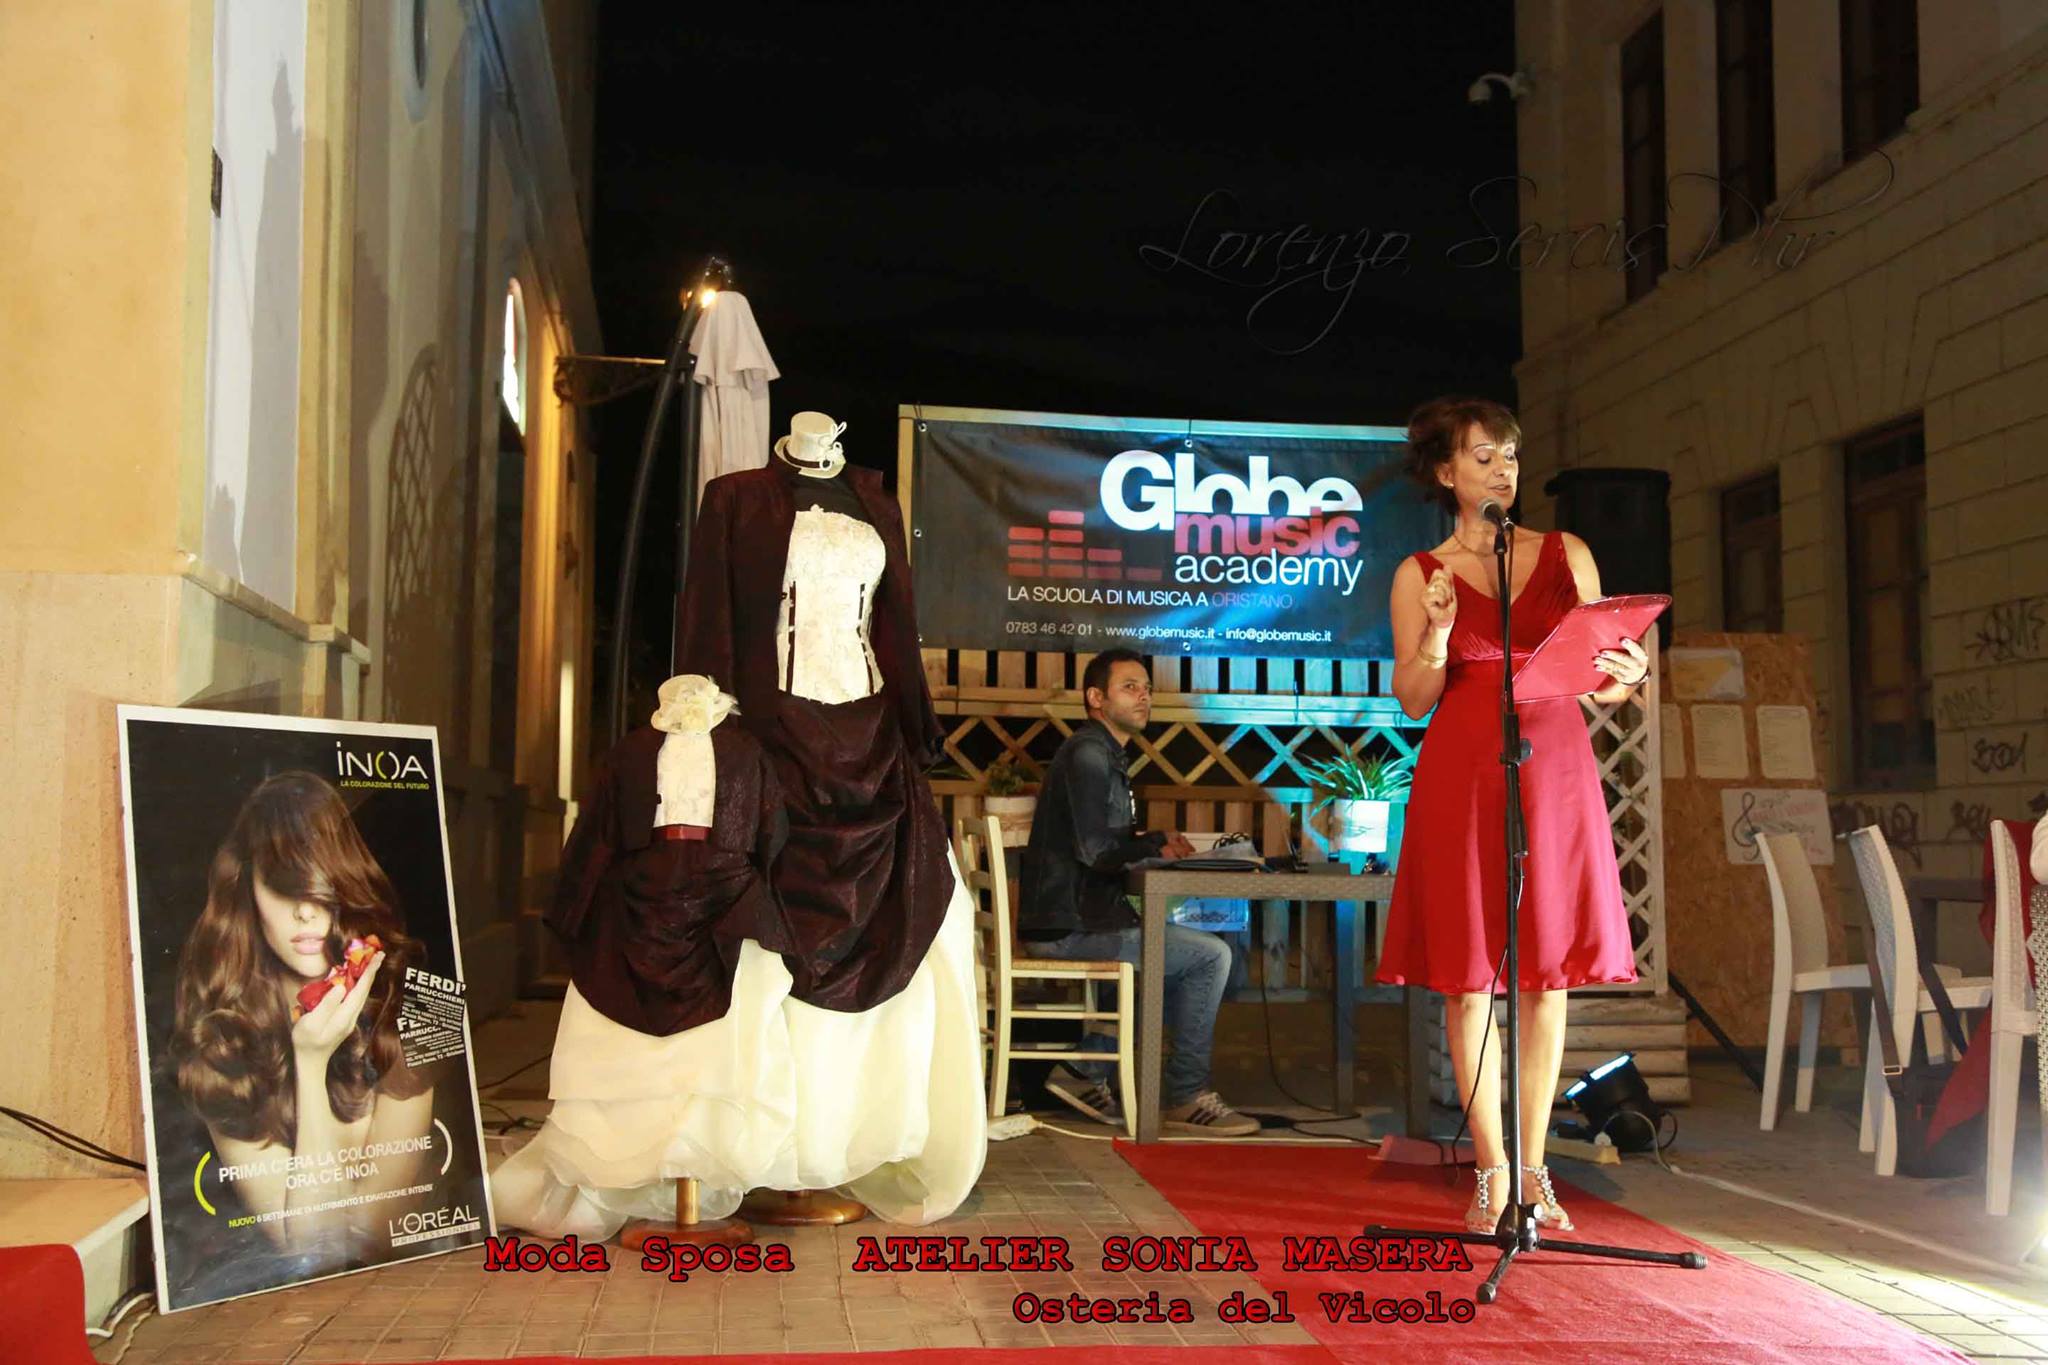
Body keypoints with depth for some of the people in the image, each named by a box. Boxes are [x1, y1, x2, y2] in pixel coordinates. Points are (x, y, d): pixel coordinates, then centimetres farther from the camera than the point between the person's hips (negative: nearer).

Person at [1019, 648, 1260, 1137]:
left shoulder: (1104, 755, 21)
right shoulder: (1087, 755, -12)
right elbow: (1096, 848, -22)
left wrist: (1152, 845, 2)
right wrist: (1156, 843, -6)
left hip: (1076, 917, 10)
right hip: (1069, 928, -10)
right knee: (1211, 955, -10)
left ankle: (1091, 1073, 16)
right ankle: (1185, 1096, 0)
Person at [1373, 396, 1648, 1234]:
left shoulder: (1567, 556, 11)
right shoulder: (1419, 576, 6)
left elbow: (1600, 678, 9)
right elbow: (1413, 701, 2)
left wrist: (1626, 677, -13)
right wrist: (1438, 632, -15)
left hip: (1556, 772, 2)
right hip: (1461, 778, -2)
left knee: (1548, 973, 2)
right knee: (1469, 974, -1)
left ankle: (1534, 1169, 11)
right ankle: (1493, 1172, 8)